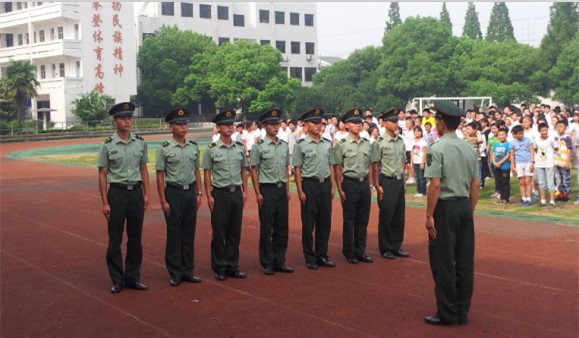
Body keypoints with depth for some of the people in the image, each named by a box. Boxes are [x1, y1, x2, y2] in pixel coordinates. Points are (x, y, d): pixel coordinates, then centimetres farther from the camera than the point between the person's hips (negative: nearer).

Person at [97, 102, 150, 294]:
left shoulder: (140, 143, 3)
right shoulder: (107, 145, -5)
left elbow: (143, 169, 10)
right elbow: (102, 175, -4)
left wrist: (146, 194, 5)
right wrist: (105, 202, -7)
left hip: (136, 192, 3)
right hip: (117, 193, -3)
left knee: (135, 238, 10)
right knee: (115, 240, 4)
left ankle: (133, 278, 21)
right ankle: (117, 280, 16)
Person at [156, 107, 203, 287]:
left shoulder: (194, 146, 6)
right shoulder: (164, 148, -7)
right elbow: (160, 176, -7)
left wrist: (199, 193, 7)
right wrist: (163, 200, -10)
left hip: (190, 192, 4)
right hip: (173, 192, -4)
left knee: (189, 233, 10)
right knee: (174, 234, 3)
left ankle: (188, 270, 20)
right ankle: (175, 273, 12)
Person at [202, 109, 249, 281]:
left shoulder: (239, 148, 7)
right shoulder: (211, 149, -5)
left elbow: (244, 171, 13)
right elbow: (207, 174, -4)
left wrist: (244, 191, 7)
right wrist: (209, 196, -9)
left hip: (236, 193, 4)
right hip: (220, 194, -4)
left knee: (235, 233, 9)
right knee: (219, 233, 3)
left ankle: (233, 266, 19)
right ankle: (219, 268, 13)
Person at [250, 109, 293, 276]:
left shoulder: (284, 145, 9)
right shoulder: (259, 146, -6)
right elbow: (254, 171, -6)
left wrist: (287, 189, 10)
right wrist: (258, 193, -11)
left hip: (281, 189, 5)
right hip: (267, 189, -5)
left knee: (282, 228, 9)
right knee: (266, 229, 2)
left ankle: (280, 261, 19)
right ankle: (267, 263, 12)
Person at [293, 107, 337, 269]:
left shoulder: (327, 144, 10)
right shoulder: (301, 145, -4)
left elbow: (331, 167, 13)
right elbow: (297, 169, -5)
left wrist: (332, 187, 8)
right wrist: (300, 191, -10)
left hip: (325, 185, 5)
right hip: (309, 185, -4)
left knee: (325, 223, 9)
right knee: (308, 224, 3)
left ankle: (322, 255, 20)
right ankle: (310, 257, 13)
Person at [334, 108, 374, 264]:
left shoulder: (367, 144, 9)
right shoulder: (342, 144, -6)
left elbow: (369, 167, 14)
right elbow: (338, 169, -6)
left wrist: (369, 185, 10)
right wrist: (340, 189, -10)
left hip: (364, 184, 5)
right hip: (349, 183, -5)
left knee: (363, 220, 10)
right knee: (349, 221, 3)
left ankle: (360, 251, 20)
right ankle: (349, 252, 13)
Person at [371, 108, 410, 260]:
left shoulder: (401, 141, 9)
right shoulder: (379, 143, -9)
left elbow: (403, 163, 15)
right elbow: (375, 165, -10)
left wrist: (403, 182, 12)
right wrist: (377, 186, -12)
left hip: (399, 181, 6)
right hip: (387, 182, -6)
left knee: (399, 216, 10)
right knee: (386, 217, 2)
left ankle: (396, 247, 21)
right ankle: (386, 249, 13)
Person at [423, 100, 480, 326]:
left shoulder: (437, 149, -12)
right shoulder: (469, 148, 8)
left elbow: (435, 184, -17)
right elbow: (475, 185, 8)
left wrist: (429, 215, -12)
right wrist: (470, 210, 17)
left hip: (445, 207, -7)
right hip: (464, 206, 7)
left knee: (443, 263, 2)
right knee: (464, 261, 11)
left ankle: (447, 314, 9)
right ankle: (462, 312, 20)